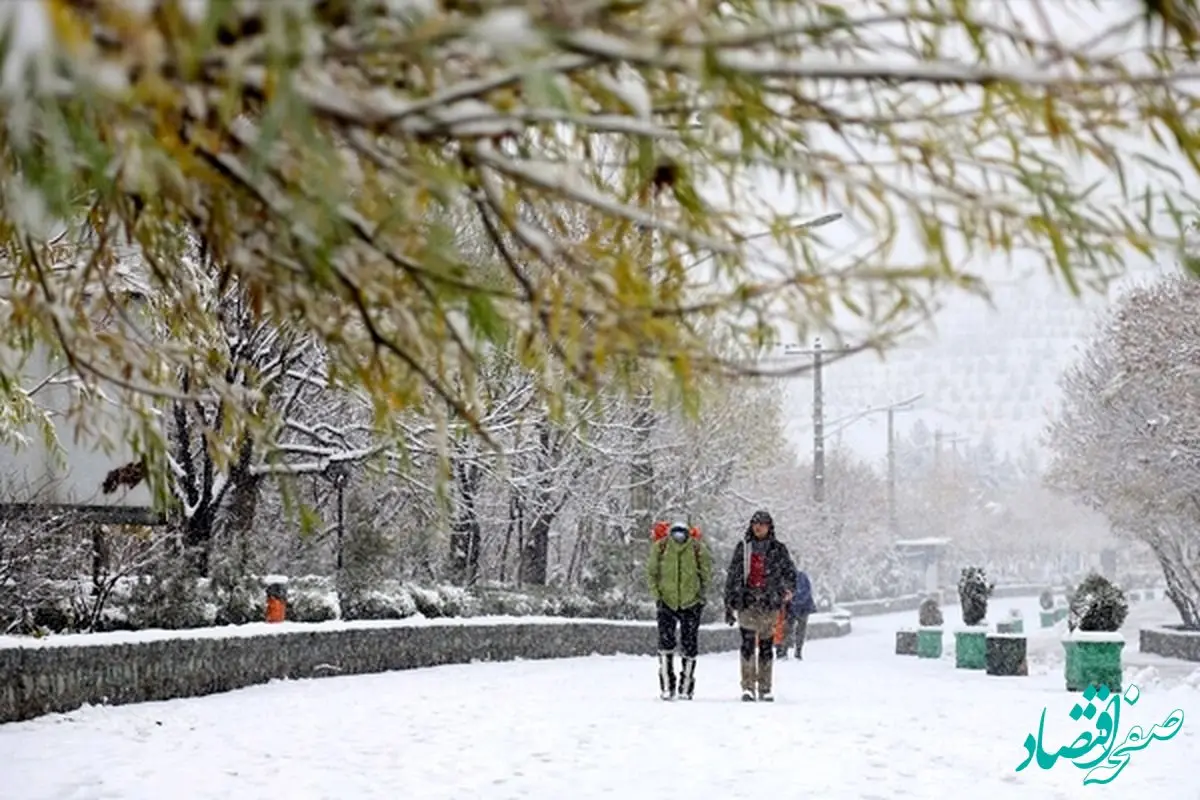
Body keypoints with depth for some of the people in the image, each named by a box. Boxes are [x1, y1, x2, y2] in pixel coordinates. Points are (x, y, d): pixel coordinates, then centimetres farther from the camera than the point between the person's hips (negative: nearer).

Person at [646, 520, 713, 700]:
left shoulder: (698, 549, -10)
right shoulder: (660, 547, -10)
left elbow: (707, 573, 4)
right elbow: (651, 572, 2)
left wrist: (701, 593, -5)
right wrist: (657, 595, -5)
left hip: (691, 604, 0)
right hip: (666, 602, 0)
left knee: (690, 646, 5)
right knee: (665, 641, -13)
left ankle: (686, 687, 18)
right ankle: (667, 686, -7)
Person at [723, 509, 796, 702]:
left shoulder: (778, 549, 8)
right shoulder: (743, 548, 9)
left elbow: (790, 571, 5)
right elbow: (732, 577, 11)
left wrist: (788, 588, -17)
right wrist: (729, 604, 8)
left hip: (769, 604, 1)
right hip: (747, 602, -1)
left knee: (767, 646, 4)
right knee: (748, 644, -12)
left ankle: (765, 688, 12)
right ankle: (748, 687, -11)